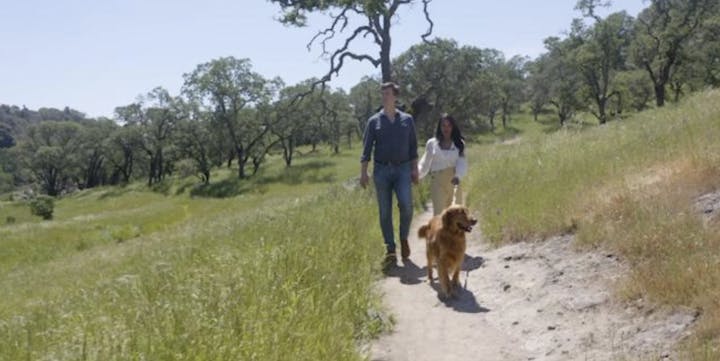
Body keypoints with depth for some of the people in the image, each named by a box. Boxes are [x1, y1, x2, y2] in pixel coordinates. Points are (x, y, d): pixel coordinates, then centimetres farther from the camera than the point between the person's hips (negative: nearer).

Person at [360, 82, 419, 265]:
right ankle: (390, 250, 10)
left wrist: (415, 169, 5)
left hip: (402, 169, 0)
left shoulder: (407, 120, 9)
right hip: (381, 170, 1)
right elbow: (366, 148, 4)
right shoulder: (374, 121, 6)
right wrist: (363, 172, -4)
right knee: (384, 212, 2)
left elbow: (413, 146, 11)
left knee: (406, 204, -18)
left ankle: (404, 239, 6)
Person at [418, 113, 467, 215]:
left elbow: (462, 163, -6)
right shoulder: (432, 143, 7)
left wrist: (458, 176, -25)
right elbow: (425, 163, 10)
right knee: (438, 212, -8)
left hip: (454, 182, 1)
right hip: (437, 181, -1)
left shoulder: (459, 143, 6)